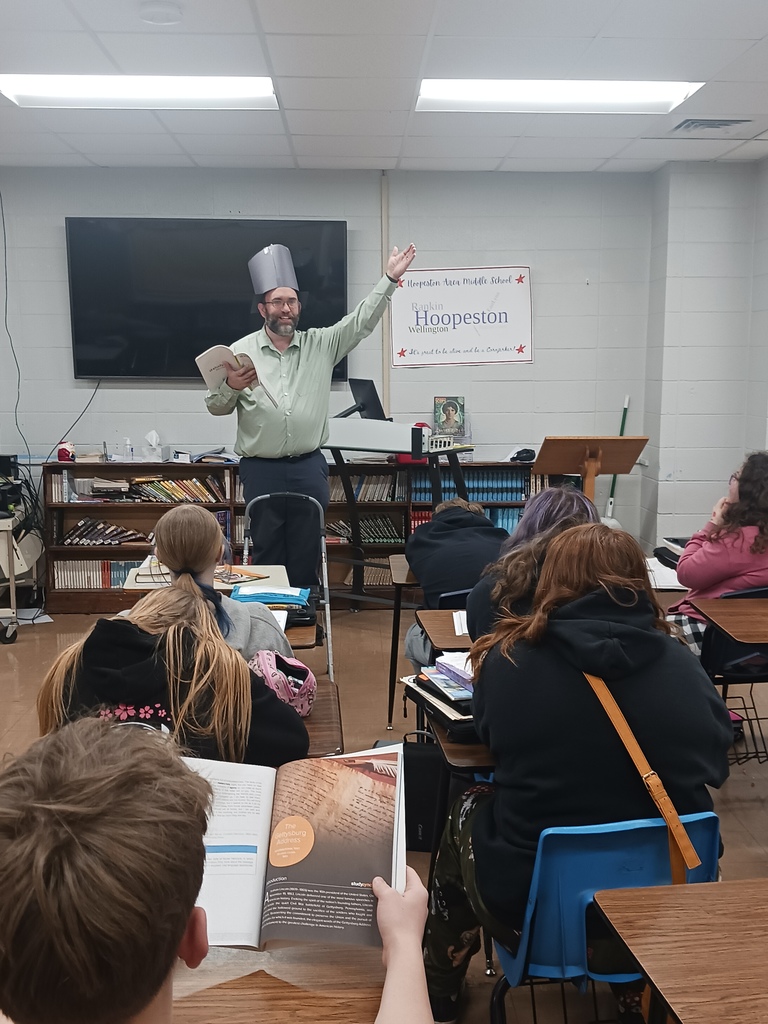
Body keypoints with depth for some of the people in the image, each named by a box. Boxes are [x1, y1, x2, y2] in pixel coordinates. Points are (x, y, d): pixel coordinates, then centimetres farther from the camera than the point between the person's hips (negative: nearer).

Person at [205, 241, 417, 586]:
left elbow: (361, 321, 1)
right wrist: (231, 387, -18)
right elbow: (215, 407, 4)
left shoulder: (320, 344, 7)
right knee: (267, 551, 7)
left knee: (307, 551, 8)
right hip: (261, 469, -1)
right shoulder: (241, 351, 2)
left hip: (309, 467, 2)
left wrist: (390, 278, -8)